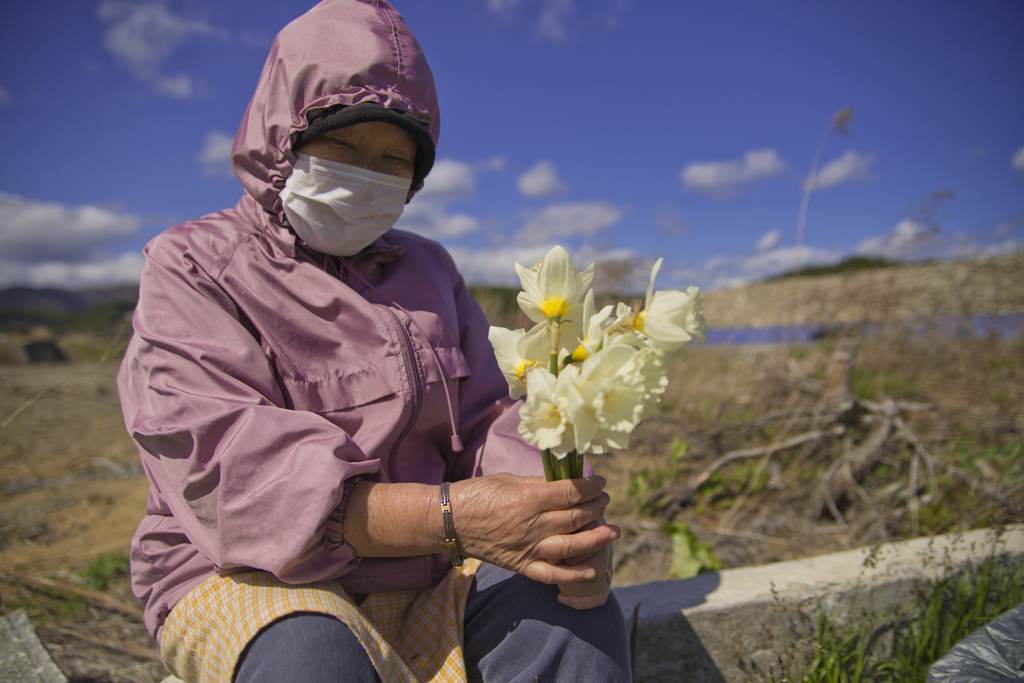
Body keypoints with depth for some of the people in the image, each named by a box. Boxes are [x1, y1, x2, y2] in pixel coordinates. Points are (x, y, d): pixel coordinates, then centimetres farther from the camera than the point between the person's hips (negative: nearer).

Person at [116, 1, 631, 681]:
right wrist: (451, 516, -30)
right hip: (248, 578, -3)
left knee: (580, 622, -23)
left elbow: (487, 424, 6)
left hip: (428, 575, 4)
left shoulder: (429, 270, 13)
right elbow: (220, 468, -17)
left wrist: (561, 520, -17)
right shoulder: (192, 267, -2)